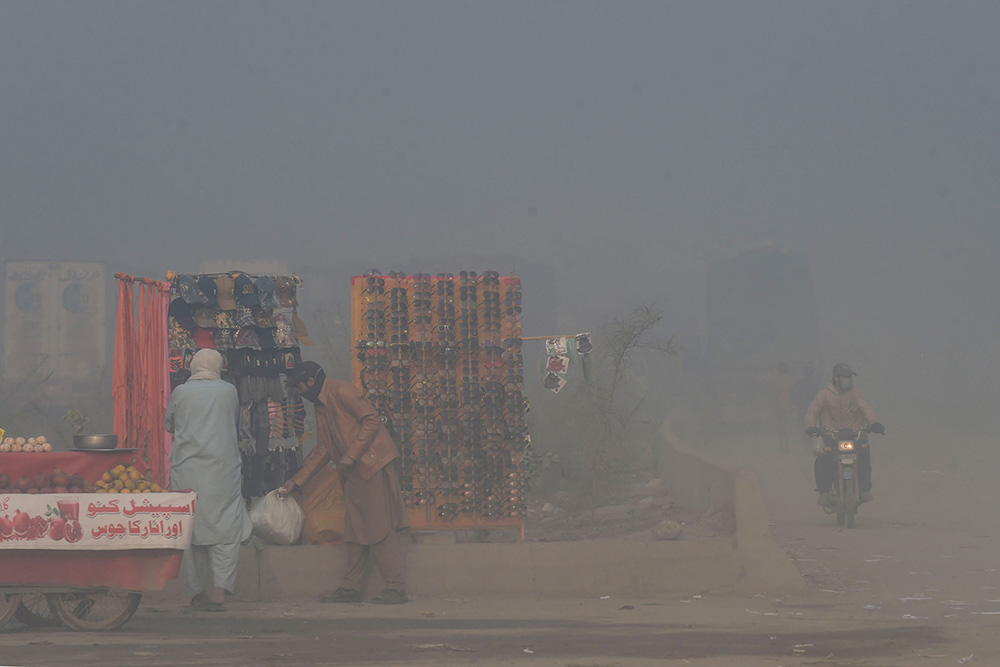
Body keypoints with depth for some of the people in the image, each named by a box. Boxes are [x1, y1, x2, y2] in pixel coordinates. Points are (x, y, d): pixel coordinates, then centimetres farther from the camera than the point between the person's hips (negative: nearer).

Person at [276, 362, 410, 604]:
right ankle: (351, 587, 13)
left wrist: (351, 455, -17)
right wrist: (296, 481, 23)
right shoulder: (320, 407, 20)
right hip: (353, 474, 10)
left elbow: (372, 420, -16)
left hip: (372, 465, -10)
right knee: (355, 531, 10)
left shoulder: (342, 392, -9)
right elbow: (322, 449, 25)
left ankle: (396, 589, -9)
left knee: (379, 528, -10)